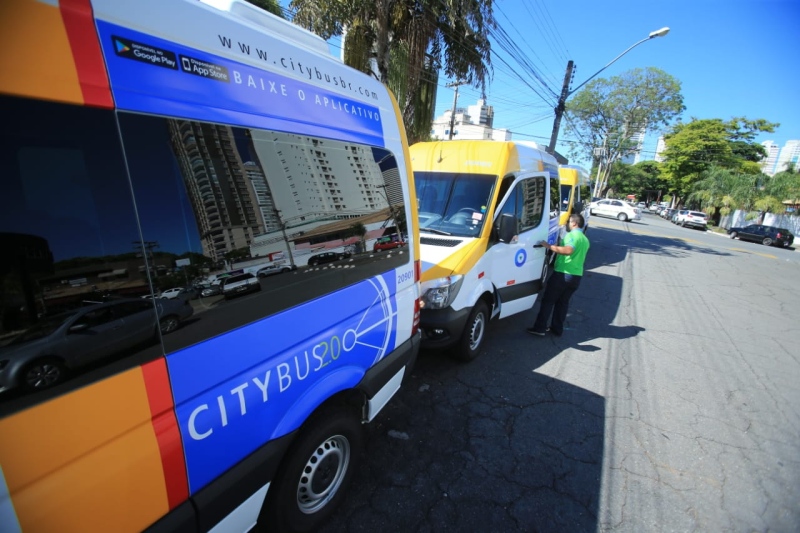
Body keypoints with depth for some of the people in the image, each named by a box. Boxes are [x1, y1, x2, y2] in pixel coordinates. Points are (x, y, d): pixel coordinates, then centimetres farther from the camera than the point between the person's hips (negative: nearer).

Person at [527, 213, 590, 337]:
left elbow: (568, 250, -28)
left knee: (548, 300, -1)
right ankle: (557, 329, 20)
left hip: (562, 274, -8)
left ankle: (539, 328, -1)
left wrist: (550, 246, -25)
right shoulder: (585, 240, 18)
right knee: (563, 302, 16)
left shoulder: (571, 235, -10)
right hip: (576, 276, 8)